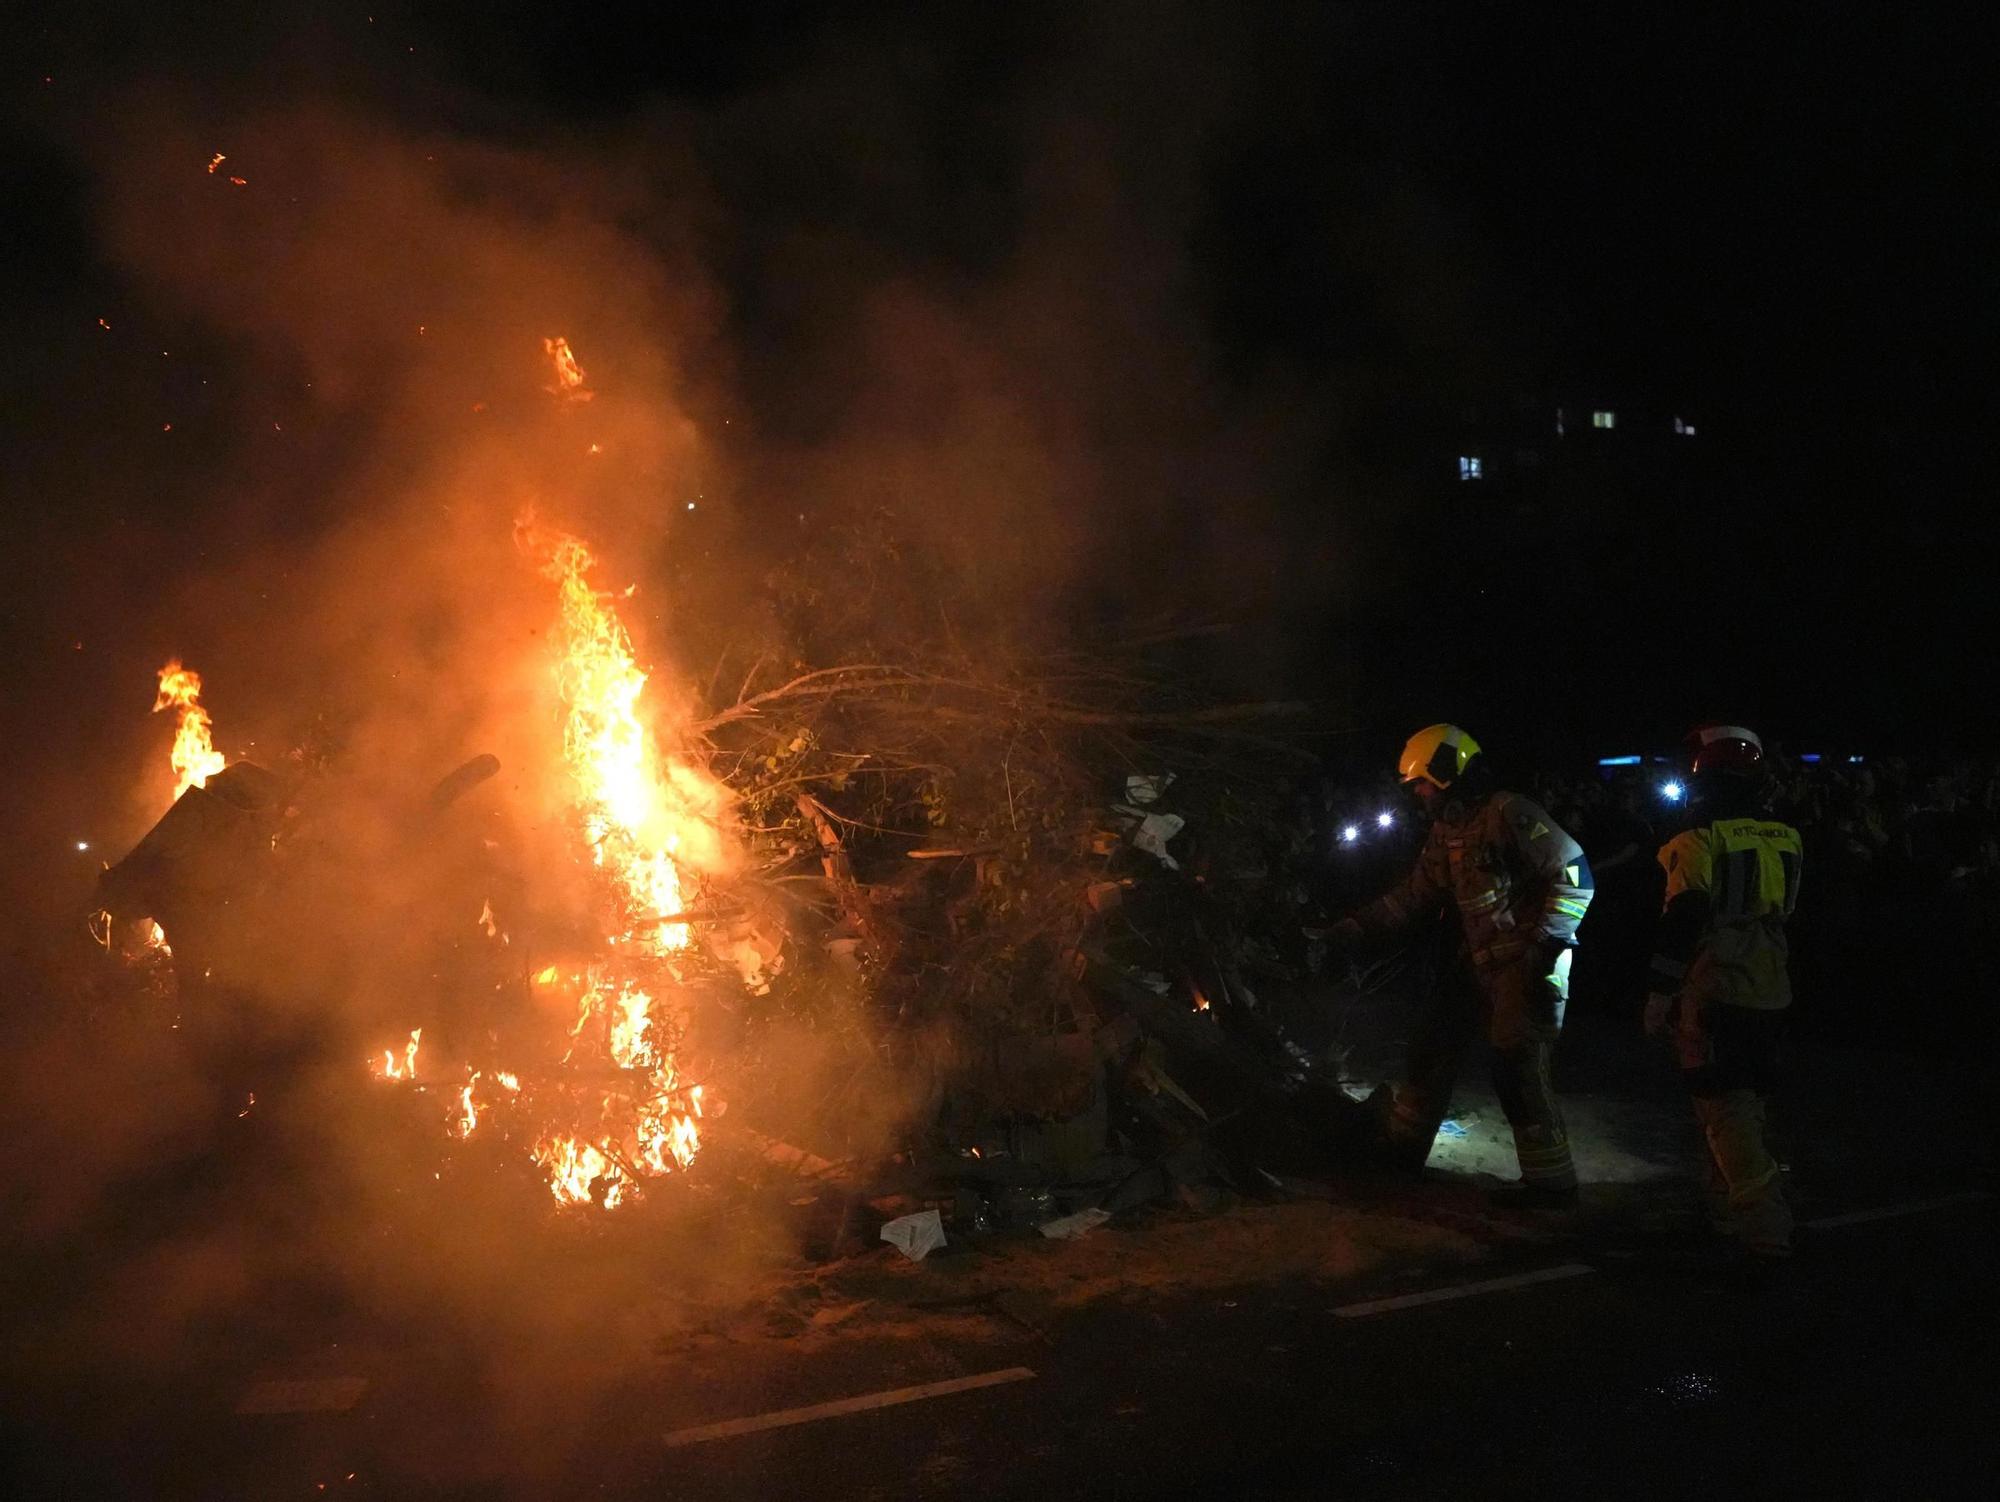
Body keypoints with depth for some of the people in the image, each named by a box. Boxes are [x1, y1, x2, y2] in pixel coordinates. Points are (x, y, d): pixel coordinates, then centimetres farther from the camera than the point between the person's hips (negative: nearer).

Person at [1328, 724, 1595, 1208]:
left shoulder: (1509, 815, -16)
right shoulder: (1446, 829, 12)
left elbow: (1573, 875, -18)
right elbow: (1414, 893, 17)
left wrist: (1545, 943, -20)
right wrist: (1356, 926, 12)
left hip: (1525, 964, -9)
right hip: (1477, 960, 10)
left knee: (1518, 1070, -9)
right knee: (1432, 1045, 15)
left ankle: (1550, 1182, 3)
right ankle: (1403, 1141, 31)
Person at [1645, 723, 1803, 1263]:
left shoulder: (1700, 841, -12)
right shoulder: (1786, 840, 6)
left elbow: (1681, 923, -17)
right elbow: (1781, 915, 17)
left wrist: (1659, 994, -13)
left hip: (1713, 993, -6)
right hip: (1770, 993, 6)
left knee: (1725, 1108, -2)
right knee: (1744, 1102, 16)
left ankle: (1765, 1223, -8)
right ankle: (1728, 1203, 26)